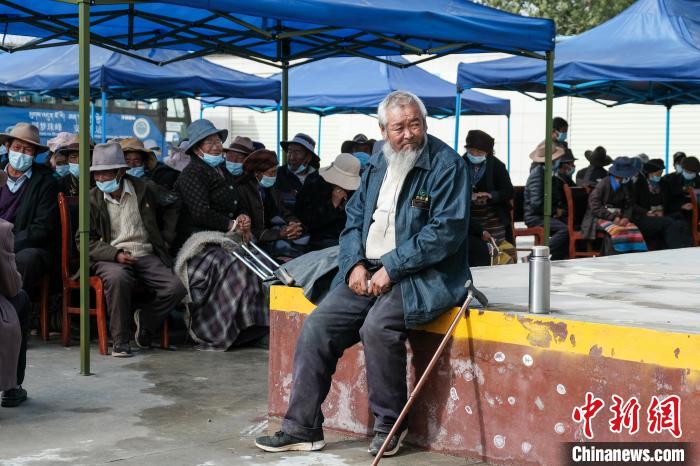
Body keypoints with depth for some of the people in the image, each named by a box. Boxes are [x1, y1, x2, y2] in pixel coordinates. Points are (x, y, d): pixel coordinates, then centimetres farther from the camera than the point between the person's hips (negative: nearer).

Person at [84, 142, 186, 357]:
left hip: (146, 256, 2)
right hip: (111, 258, -2)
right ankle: (120, 340, -23)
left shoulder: (143, 189, 5)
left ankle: (145, 320, 7)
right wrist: (115, 254, -14)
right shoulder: (92, 199, 3)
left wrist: (166, 237, 12)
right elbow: (84, 241, 0)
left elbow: (172, 207, 23)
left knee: (176, 288, -21)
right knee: (117, 278, -38)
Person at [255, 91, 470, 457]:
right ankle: (302, 427, 0)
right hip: (368, 272, 7)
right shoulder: (379, 164, 12)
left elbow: (446, 231, -18)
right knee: (317, 325, -9)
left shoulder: (446, 165, -10)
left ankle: (390, 425, -10)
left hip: (424, 276, -7)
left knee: (378, 326, -32)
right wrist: (355, 264, -2)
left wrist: (391, 268, -19)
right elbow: (354, 218, 17)